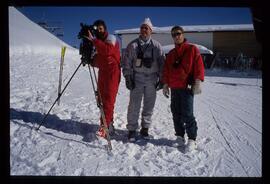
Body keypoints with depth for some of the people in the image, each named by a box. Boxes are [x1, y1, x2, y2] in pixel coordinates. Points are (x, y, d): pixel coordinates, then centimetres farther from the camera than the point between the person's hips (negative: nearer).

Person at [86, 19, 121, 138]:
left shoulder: (111, 38, -5)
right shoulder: (97, 41, 16)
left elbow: (108, 50, -29)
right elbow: (96, 61, 11)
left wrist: (93, 40, -27)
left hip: (112, 72, -8)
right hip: (102, 72, 8)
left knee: (108, 99, -12)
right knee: (102, 99, 9)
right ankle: (109, 124, 20)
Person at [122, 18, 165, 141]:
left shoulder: (156, 45, 7)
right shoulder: (132, 45, 4)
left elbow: (162, 63, 8)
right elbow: (127, 62, 3)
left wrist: (162, 79, 3)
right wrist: (128, 77, -5)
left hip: (152, 79, 2)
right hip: (137, 78, -1)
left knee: (149, 105, 8)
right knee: (134, 105, -2)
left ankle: (145, 128, 22)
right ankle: (132, 129, 10)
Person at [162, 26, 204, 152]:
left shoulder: (192, 49, 1)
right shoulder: (171, 53, 18)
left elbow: (199, 66, -7)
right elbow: (166, 70, 18)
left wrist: (197, 82, -16)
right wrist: (165, 84, 10)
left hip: (187, 87, -6)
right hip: (174, 88, 6)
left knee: (187, 114, -8)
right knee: (176, 113, 8)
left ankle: (192, 139, 4)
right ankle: (180, 136, 21)